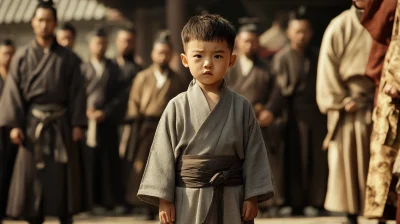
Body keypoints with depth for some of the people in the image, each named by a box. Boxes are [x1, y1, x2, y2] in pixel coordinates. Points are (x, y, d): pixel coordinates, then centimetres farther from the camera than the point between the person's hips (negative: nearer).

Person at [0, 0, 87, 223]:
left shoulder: (68, 58, 4)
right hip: (32, 124, 0)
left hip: (61, 124, 0)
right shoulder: (22, 57, 3)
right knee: (32, 176, 1)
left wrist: (77, 124, -5)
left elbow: (77, 92, 3)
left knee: (63, 177, 2)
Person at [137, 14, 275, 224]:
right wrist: (164, 199, -5)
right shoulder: (177, 107, -3)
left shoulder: (242, 107, 1)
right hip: (189, 200, -1)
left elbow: (254, 152, 2)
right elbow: (164, 154, -2)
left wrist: (252, 197, -2)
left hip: (231, 200, 1)